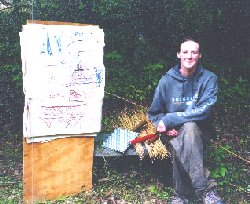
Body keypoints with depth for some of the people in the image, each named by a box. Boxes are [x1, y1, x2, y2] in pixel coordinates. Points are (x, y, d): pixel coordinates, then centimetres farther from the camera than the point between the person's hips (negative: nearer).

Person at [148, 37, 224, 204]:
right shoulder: (167, 80, -1)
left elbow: (204, 110, -21)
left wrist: (170, 119, -22)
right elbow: (154, 113, 7)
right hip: (175, 133, 1)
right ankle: (205, 189, -25)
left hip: (199, 133, -1)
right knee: (180, 146, -34)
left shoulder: (209, 78, -7)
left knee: (189, 127, -36)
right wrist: (166, 127, -15)